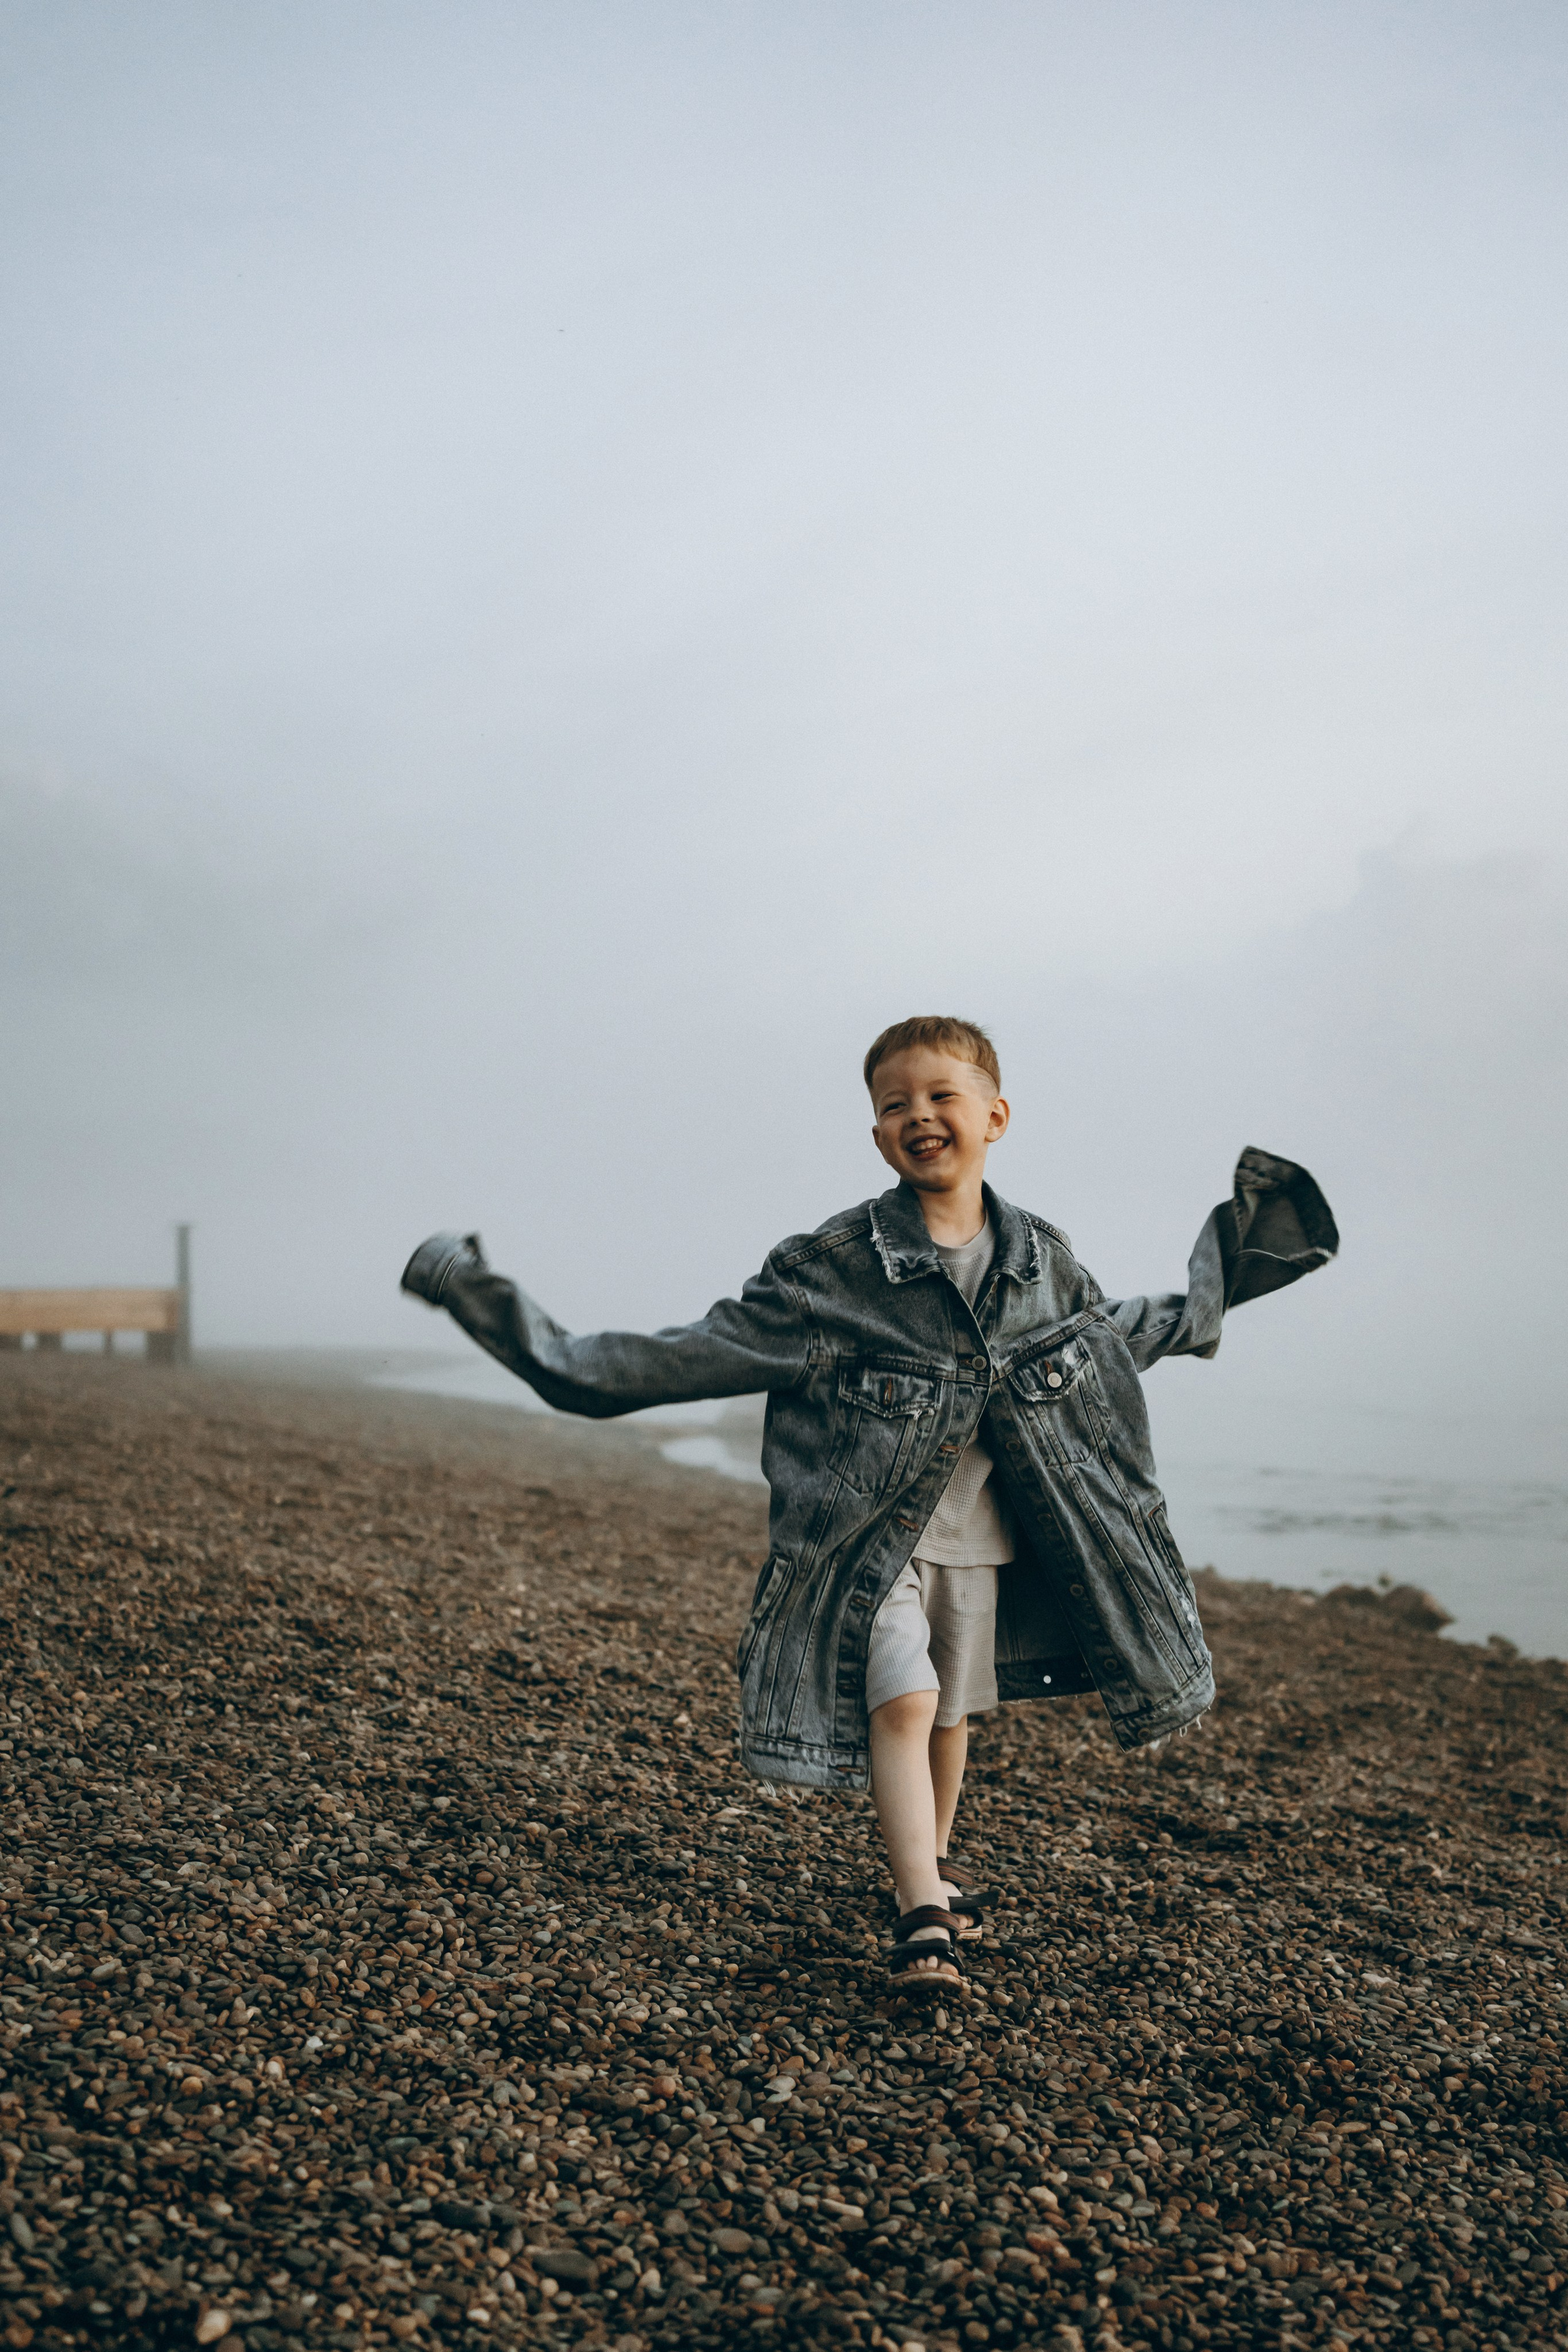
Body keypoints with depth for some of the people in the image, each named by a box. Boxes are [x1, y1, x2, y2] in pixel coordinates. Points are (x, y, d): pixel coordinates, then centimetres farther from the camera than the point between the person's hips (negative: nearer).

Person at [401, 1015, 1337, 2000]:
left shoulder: (1045, 1259, -4)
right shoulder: (830, 1268, -16)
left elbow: (1148, 1330, 16)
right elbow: (701, 1354, -15)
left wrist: (1237, 1241, 20)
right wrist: (556, 1350, -20)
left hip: (978, 1541, 4)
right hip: (873, 1544, -4)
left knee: (953, 1707, 16)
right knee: (902, 1700, -17)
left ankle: (936, 1862, 40)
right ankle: (922, 1915, -8)